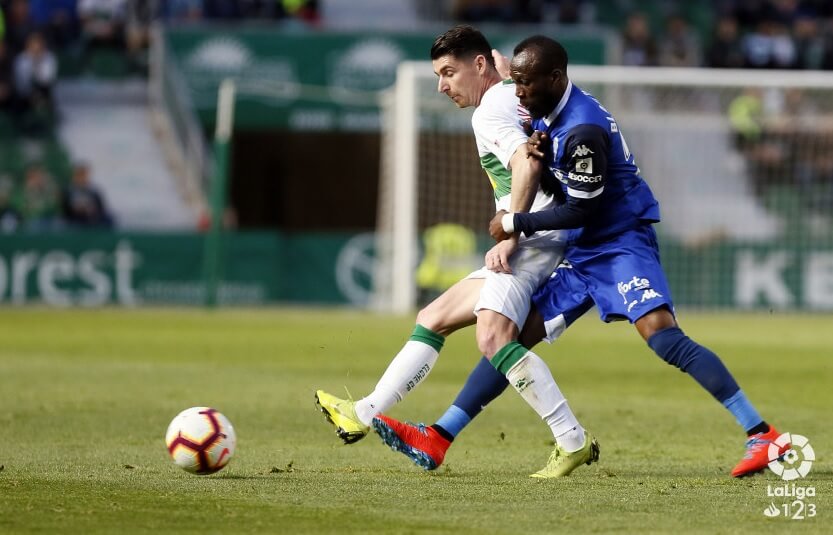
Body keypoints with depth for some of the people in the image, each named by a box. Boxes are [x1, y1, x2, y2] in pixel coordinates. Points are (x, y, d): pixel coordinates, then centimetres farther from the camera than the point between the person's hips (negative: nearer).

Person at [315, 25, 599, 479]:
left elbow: (527, 163, -23)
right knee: (432, 320, 15)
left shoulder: (490, 110, -8)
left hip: (532, 237, -11)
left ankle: (573, 441, -29)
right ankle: (365, 414, 21)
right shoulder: (512, 95, 21)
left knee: (492, 336, -27)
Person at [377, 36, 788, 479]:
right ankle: (437, 441, 11)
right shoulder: (547, 114, 6)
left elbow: (581, 210, -20)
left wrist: (515, 224, -9)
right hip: (581, 252, 9)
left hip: (622, 243, -9)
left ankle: (760, 435, -28)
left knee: (663, 336, -26)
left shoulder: (583, 129, -23)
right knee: (514, 337, 7)